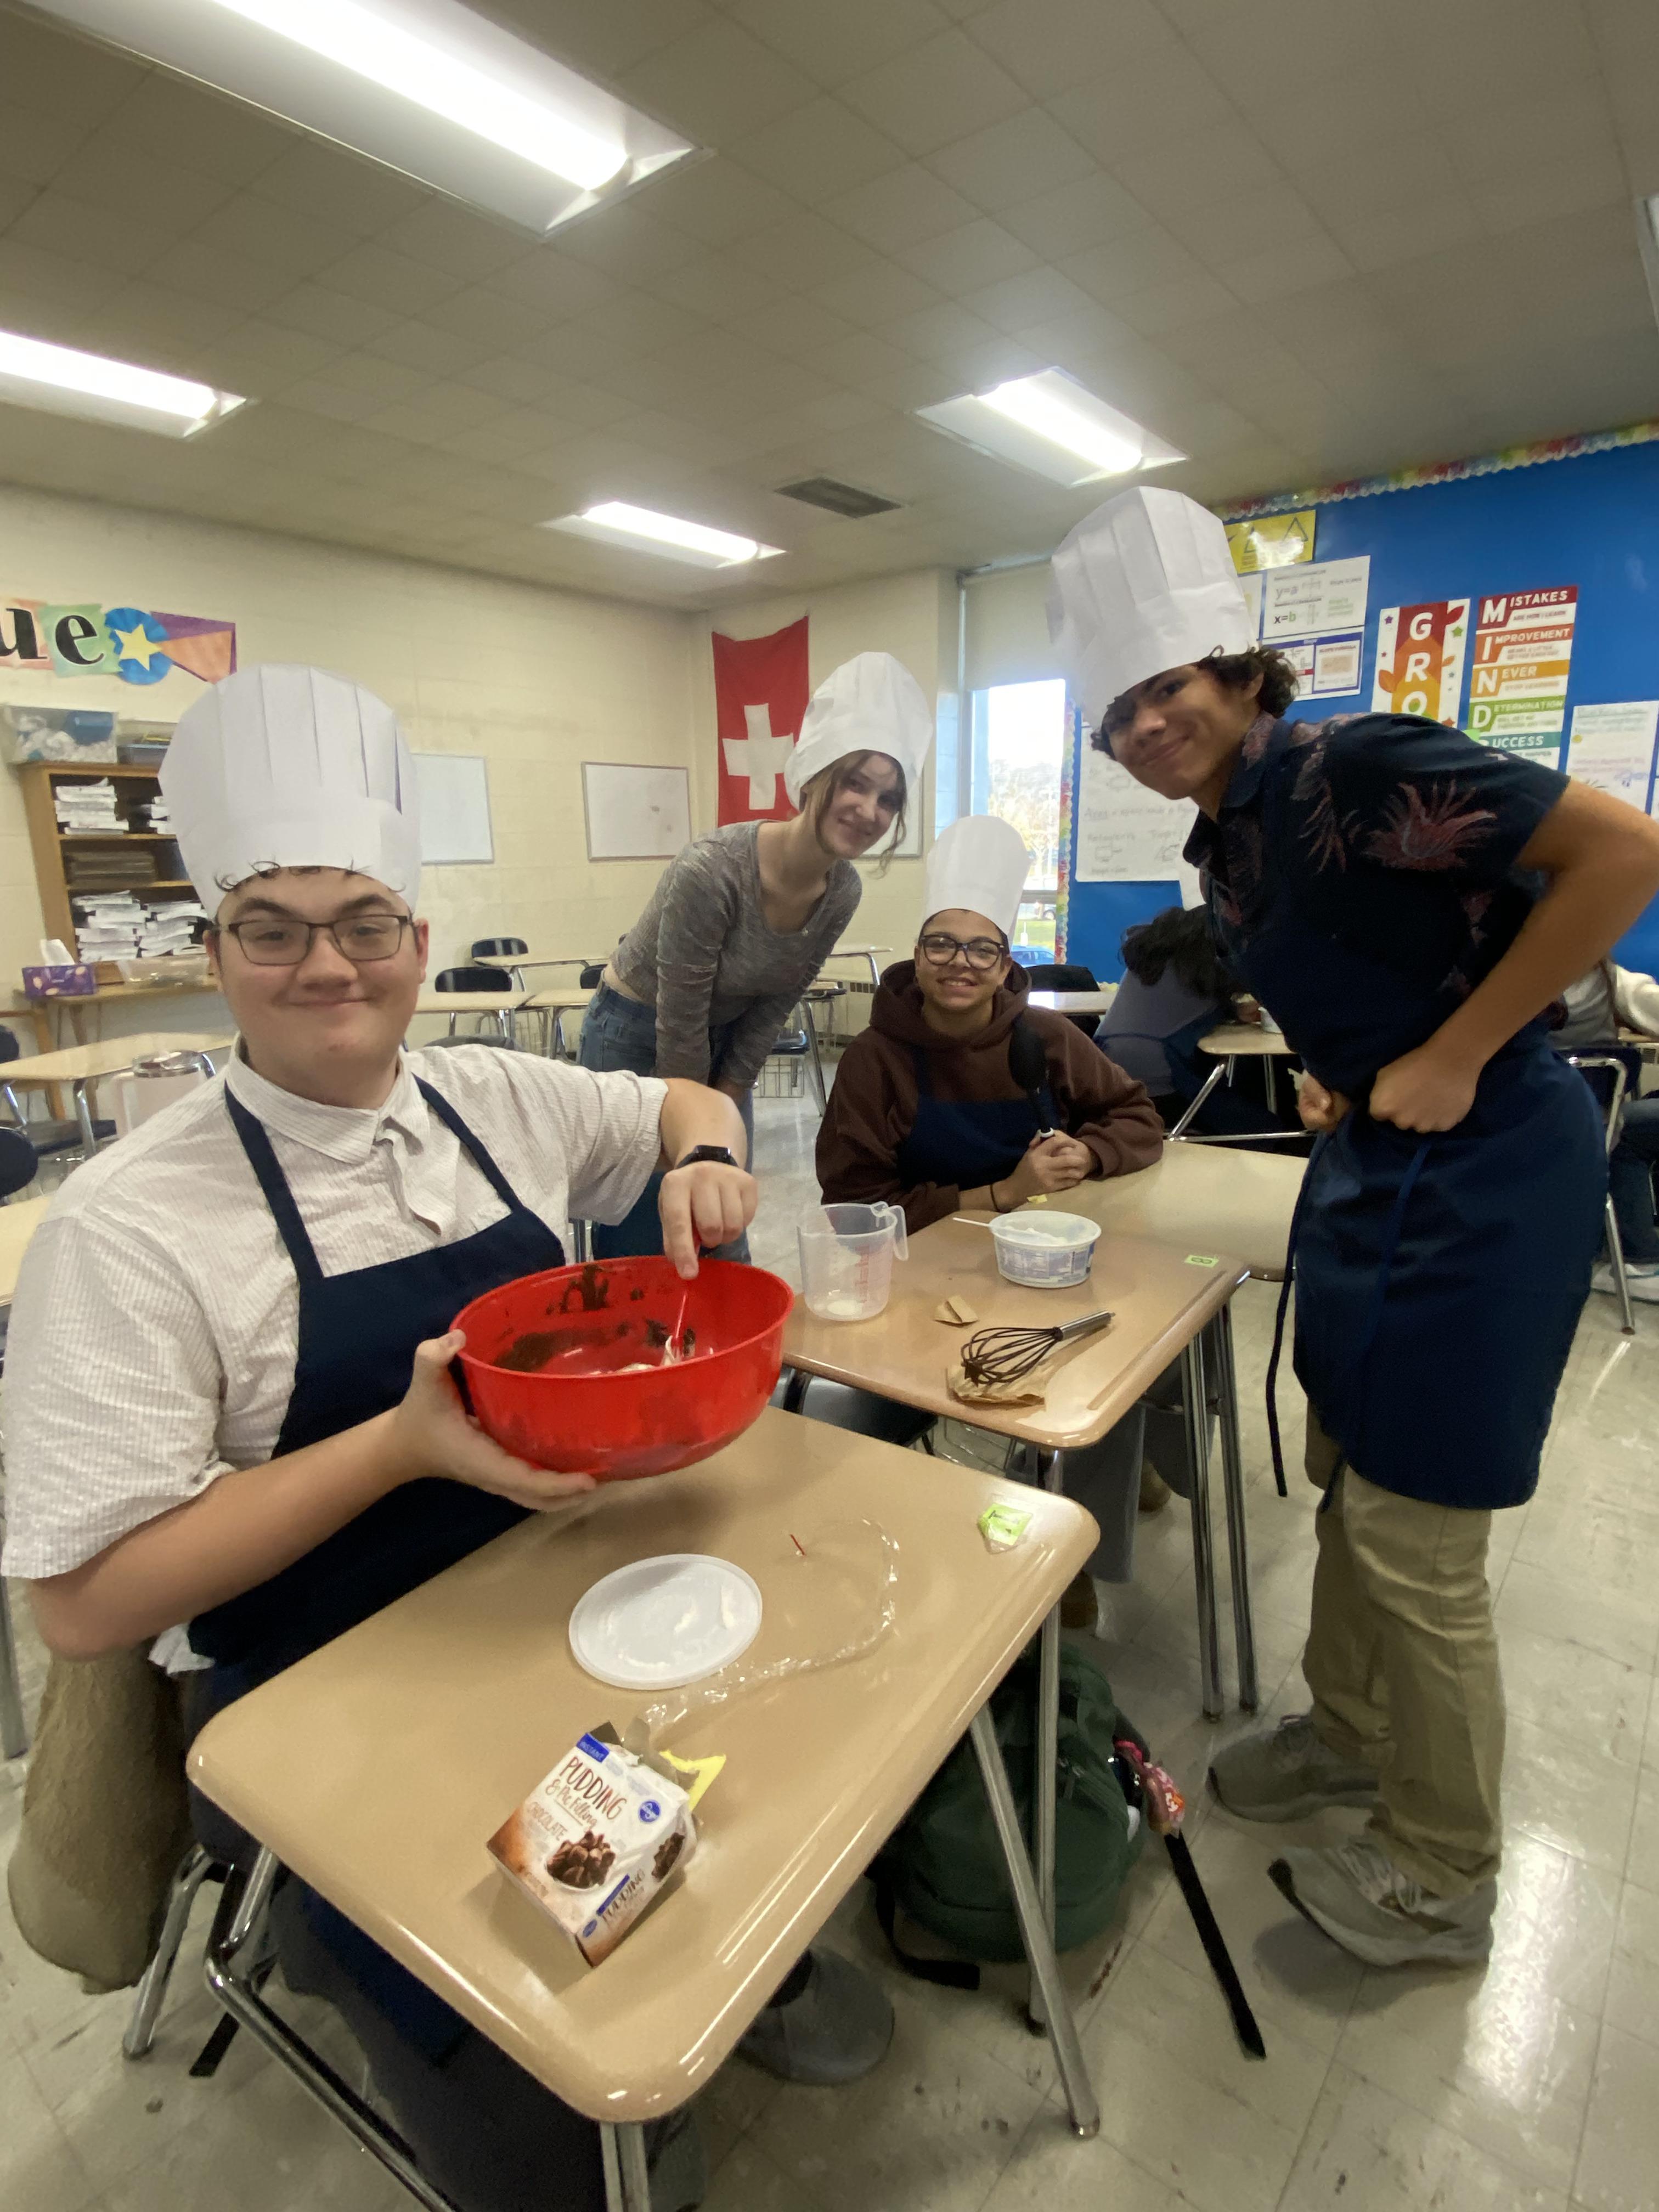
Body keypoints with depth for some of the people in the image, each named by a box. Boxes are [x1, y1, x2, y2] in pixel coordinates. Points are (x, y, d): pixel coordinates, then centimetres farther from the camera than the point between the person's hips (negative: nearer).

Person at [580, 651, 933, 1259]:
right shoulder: (710, 871, -31)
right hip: (635, 1037, -5)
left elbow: (772, 1009, -2)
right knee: (639, 1250, 0)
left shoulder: (843, 891, -12)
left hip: (725, 1044, 6)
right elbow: (679, 1022, -22)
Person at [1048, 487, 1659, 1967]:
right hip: (1368, 1165, 9)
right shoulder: (1224, 845, 8)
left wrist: (1453, 1057, -21)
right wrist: (1334, 1073, 4)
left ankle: (1444, 1884, 27)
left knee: (1415, 1543, 2)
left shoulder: (1348, 768, -17)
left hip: (1481, 1172, -9)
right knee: (1345, 1482, 19)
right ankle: (1348, 1733, 43)